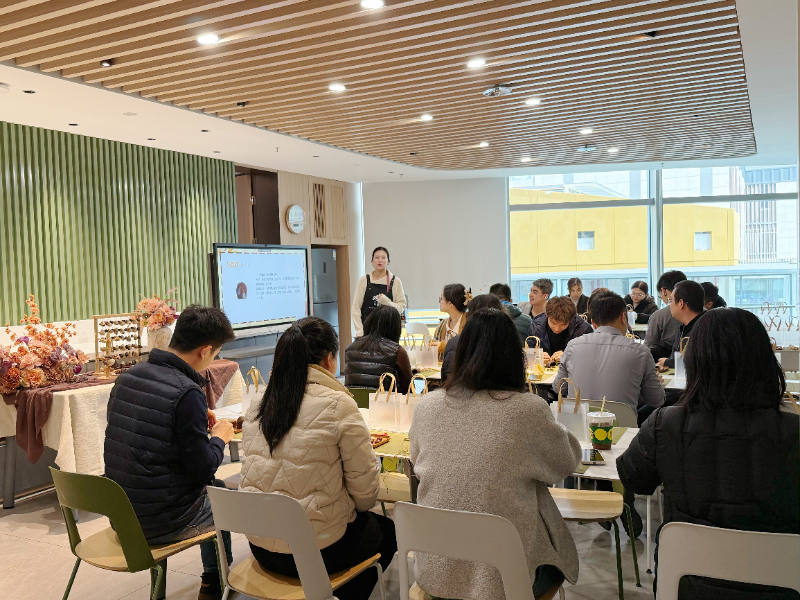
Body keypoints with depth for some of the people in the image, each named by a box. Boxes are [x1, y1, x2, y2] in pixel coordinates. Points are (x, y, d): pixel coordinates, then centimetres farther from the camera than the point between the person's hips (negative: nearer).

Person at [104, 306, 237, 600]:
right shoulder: (186, 393, -25)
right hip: (159, 524, -8)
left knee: (216, 488, 28)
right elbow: (203, 468, -21)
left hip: (122, 514, 8)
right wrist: (219, 437, -1)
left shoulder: (126, 377, 0)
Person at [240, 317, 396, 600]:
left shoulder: (257, 406, 0)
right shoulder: (338, 405, -18)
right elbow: (365, 489, -14)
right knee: (387, 530, 25)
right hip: (316, 550, -6)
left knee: (371, 523, 30)